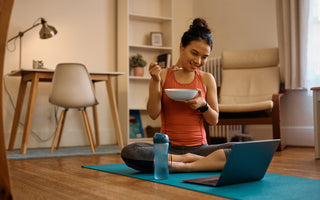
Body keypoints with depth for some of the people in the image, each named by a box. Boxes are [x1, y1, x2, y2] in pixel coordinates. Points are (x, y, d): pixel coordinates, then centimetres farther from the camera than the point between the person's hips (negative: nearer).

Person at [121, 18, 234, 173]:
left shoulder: (207, 79, 7)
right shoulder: (162, 76, 3)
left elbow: (214, 120, 8)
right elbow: (153, 114, -4)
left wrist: (203, 105, -13)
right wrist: (155, 82, -14)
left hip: (199, 147, 1)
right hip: (168, 148, -1)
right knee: (129, 152, -31)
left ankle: (183, 166, -24)